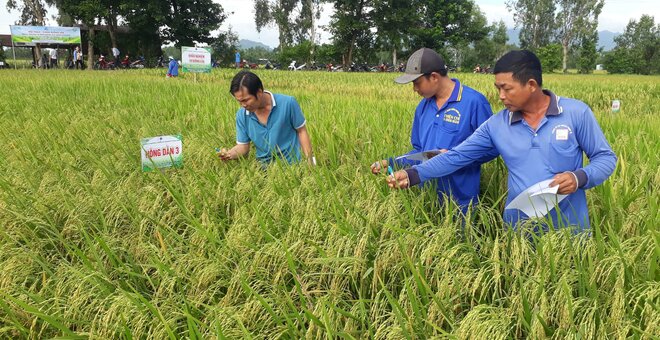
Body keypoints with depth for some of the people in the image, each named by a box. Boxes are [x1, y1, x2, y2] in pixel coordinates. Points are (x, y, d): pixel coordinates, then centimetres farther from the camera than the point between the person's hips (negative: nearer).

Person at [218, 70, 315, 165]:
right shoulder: (242, 115, -3)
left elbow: (301, 131, -2)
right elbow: (243, 146, 5)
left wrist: (309, 162, -4)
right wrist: (229, 154, -16)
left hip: (291, 164, -2)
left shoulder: (288, 103, -12)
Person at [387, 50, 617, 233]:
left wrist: (580, 178, -20)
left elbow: (605, 158, 0)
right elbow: (457, 156, -2)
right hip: (519, 231, 2)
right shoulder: (496, 124, -1)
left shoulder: (577, 113, -7)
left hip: (569, 230, -2)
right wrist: (413, 175, -12)